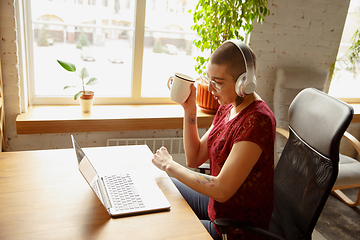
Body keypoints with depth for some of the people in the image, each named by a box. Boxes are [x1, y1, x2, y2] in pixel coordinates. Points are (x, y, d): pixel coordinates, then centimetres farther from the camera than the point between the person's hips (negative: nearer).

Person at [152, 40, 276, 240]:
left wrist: (169, 165, -20)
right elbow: (194, 159, 0)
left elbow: (222, 190, -32)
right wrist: (189, 109, -9)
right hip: (217, 205, 8)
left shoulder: (257, 120, -30)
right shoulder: (228, 107, -1)